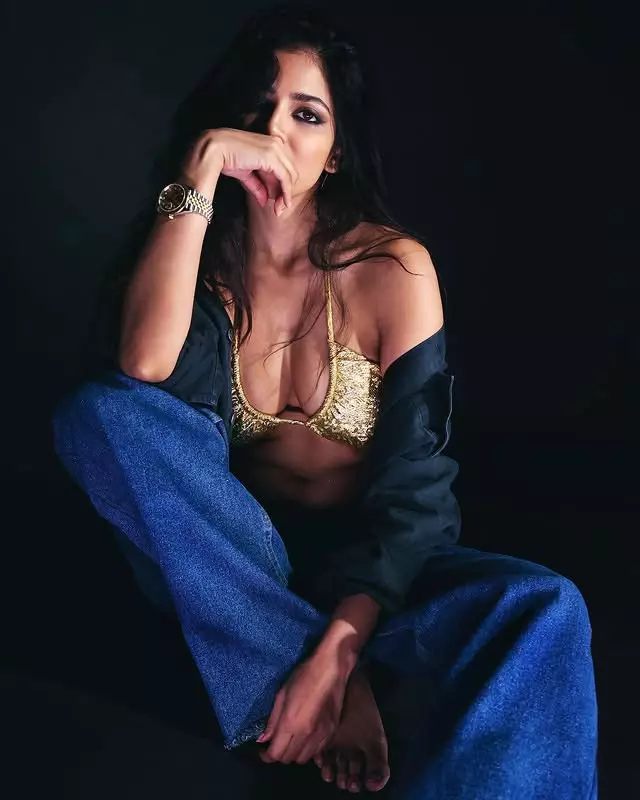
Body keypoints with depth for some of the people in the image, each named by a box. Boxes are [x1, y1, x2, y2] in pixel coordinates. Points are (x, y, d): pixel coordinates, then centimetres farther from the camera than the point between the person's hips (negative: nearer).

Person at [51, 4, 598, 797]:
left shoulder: (393, 267, -8)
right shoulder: (200, 259, -1)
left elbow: (413, 481, -13)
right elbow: (141, 368, -25)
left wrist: (336, 648, -24)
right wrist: (201, 169, -23)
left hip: (365, 568, -3)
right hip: (234, 564, 3)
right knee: (97, 412, -25)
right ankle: (342, 692, -22)